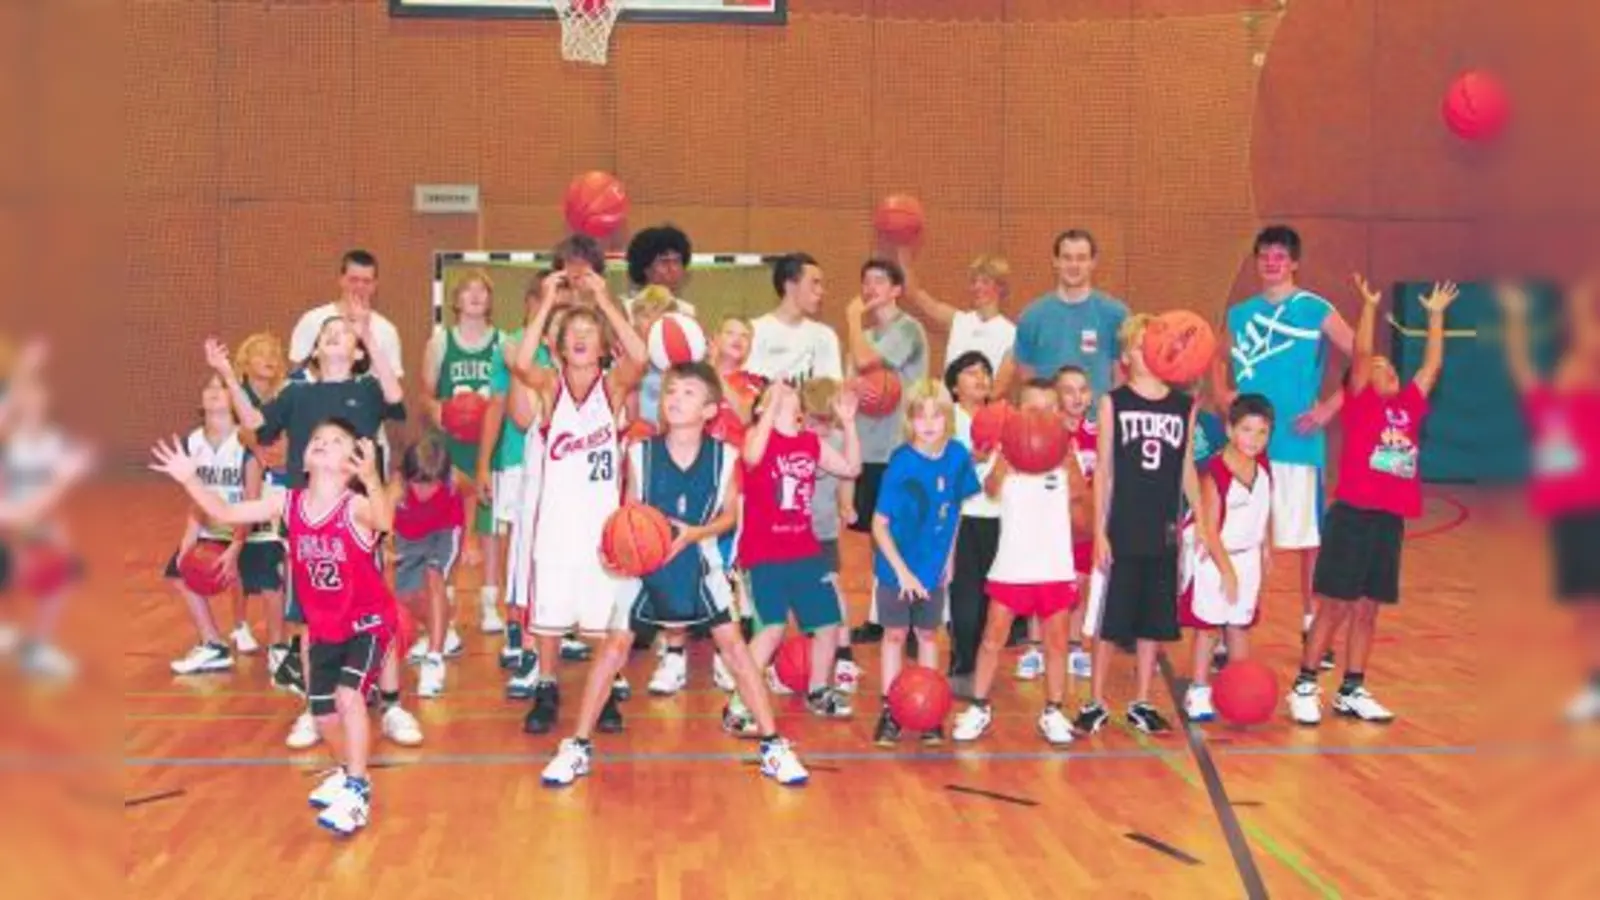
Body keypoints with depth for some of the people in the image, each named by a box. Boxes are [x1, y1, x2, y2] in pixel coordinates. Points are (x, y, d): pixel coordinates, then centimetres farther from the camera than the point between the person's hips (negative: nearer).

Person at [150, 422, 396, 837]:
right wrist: (190, 479, -13)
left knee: (348, 694, -26)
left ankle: (357, 792, -14)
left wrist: (372, 481, -66)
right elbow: (225, 513, 0)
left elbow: (385, 522, -47)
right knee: (322, 711, 12)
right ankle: (349, 771, 41)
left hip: (370, 621, -6)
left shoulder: (355, 506, -23)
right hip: (325, 628, 6)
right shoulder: (289, 504, -6)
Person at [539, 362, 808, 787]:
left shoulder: (724, 456, -12)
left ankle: (773, 745, 9)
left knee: (733, 644, 0)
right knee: (616, 644, -1)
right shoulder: (640, 453, -12)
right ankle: (578, 747, 10)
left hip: (699, 562, 0)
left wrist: (694, 533, -19)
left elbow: (729, 514, -2)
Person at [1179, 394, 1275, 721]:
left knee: (1240, 624, 12)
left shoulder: (1263, 466, -5)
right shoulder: (1214, 473, -24)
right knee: (1207, 625, 2)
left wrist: (1266, 549, 14)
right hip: (1214, 558, -5)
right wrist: (1226, 570, -22)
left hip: (1248, 557, 6)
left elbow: (1265, 509, 10)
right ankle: (1199, 692, 10)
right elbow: (1210, 529, -22)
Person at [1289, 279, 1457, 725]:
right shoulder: (1360, 403, -1)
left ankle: (1352, 692, 18)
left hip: (1390, 520, 6)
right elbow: (1361, 354, -11)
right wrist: (1369, 305, -13)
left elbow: (1432, 364, 18)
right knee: (1335, 607, -2)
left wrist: (1435, 315, 18)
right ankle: (1304, 687, 6)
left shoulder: (1409, 406, 14)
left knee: (1367, 610, 11)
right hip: (1353, 515, -6)